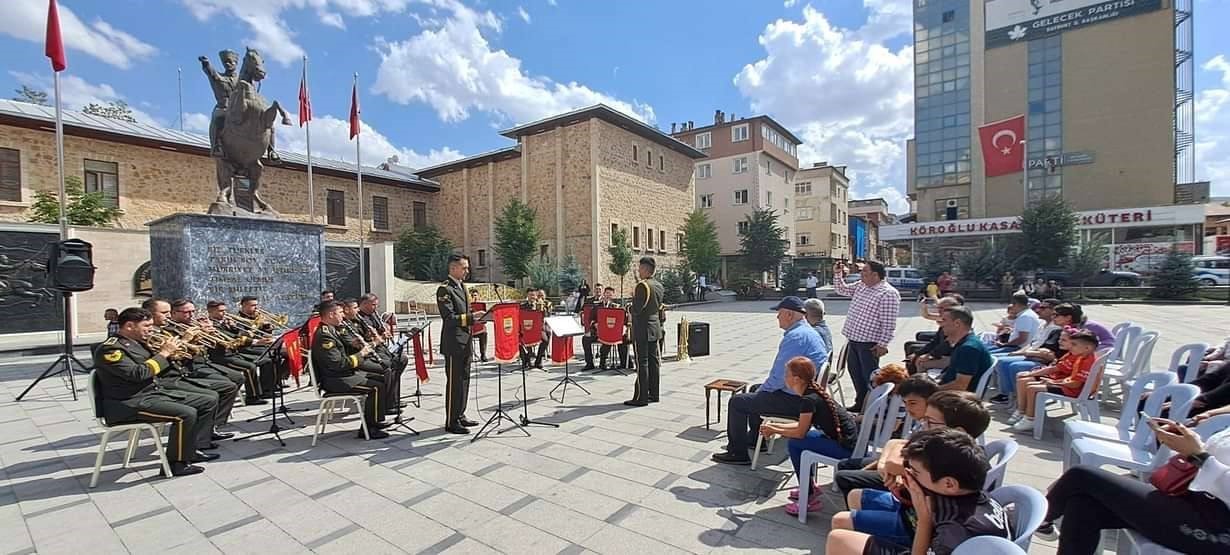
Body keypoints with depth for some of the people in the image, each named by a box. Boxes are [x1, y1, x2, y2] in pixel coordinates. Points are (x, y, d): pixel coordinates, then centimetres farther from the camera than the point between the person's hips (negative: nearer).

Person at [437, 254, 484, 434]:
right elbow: (449, 318, -20)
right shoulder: (444, 289, -13)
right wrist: (472, 317, -27)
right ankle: (451, 422, 8)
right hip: (454, 343, -9)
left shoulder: (462, 287, 15)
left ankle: (460, 415, 27)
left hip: (465, 342, 9)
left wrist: (475, 318, 8)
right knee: (454, 382, -2)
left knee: (464, 380, 15)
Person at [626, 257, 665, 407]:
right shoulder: (659, 286, 9)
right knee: (653, 361, 12)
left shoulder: (642, 285, -17)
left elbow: (636, 309, -19)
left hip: (642, 330, -8)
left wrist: (629, 307, 0)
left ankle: (641, 397, 2)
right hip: (655, 328, 9)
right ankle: (653, 394, 20)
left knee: (642, 363, -3)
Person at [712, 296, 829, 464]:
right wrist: (760, 389, 14)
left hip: (794, 400, -11)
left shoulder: (795, 336, -24)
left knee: (737, 402, -4)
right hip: (805, 394, 11)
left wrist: (762, 390, -7)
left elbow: (780, 376, -26)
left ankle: (738, 453, 8)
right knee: (754, 389, 28)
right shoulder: (809, 332, 9)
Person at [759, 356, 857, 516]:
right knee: (800, 440, 14)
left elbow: (800, 432, -14)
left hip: (846, 448, -9)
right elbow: (803, 425, 13)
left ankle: (810, 499, 0)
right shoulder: (814, 391, 6)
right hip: (850, 441, 9)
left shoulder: (809, 399, -22)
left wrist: (773, 430, -2)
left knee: (794, 445, -8)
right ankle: (810, 487, 25)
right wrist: (775, 426, 9)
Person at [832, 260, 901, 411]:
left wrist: (883, 344, -20)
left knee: (870, 377, 2)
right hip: (853, 339, 9)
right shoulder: (860, 286, 8)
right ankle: (860, 403, 34)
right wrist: (838, 274, 9)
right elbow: (841, 290, 23)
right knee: (855, 372, 19)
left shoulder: (888, 293, -17)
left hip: (869, 343, -9)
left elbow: (888, 323, -19)